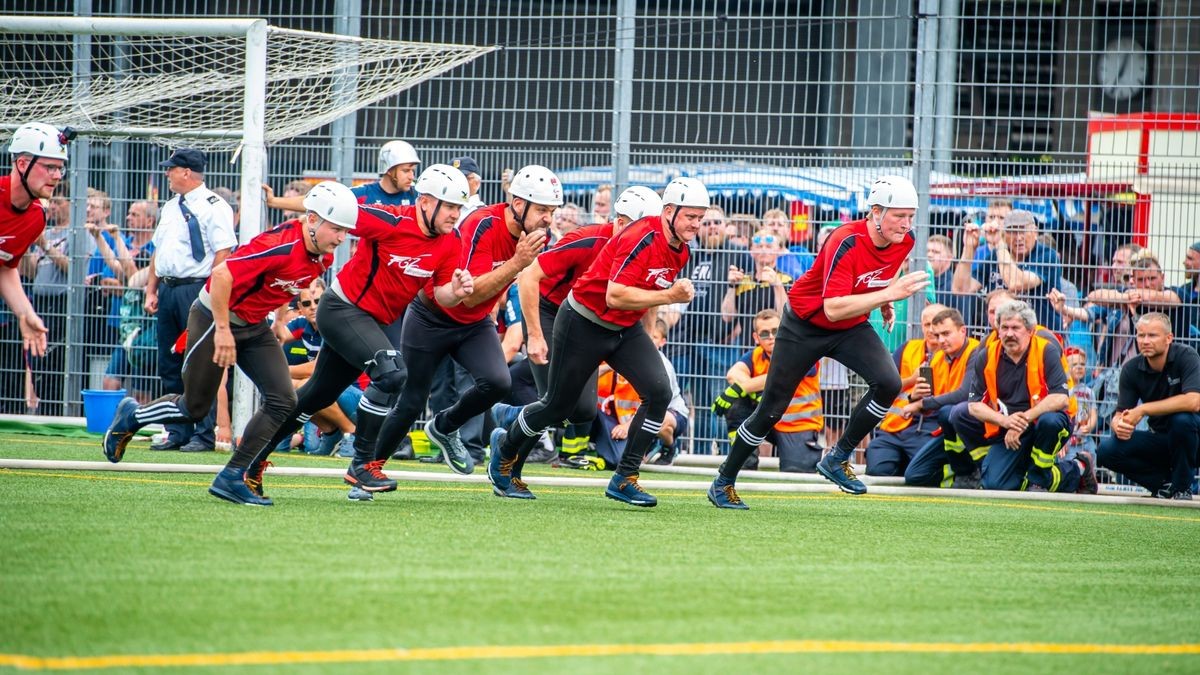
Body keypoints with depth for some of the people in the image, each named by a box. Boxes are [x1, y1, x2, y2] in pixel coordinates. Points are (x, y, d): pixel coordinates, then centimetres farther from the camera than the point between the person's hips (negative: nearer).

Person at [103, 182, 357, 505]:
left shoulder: (323, 258, -3)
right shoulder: (281, 246, -30)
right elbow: (221, 275, -31)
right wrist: (223, 330, -27)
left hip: (253, 325, 8)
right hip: (215, 317, -8)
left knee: (283, 400, -7)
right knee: (195, 408, 5)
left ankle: (233, 478, -1)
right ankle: (131, 416, 33)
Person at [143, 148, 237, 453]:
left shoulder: (213, 207, -7)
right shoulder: (170, 208, 19)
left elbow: (223, 253, -14)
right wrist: (151, 290, 15)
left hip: (197, 291, -9)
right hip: (167, 290, 9)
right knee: (170, 367, 9)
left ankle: (204, 434, -5)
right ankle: (177, 432, 14)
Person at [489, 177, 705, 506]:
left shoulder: (681, 250, 0)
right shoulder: (642, 238, -28)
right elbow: (615, 296, -34)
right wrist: (668, 296, -37)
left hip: (625, 329, 7)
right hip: (584, 326, -7)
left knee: (659, 391, -13)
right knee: (558, 405, 8)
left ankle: (624, 479, -5)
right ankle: (506, 451, 37)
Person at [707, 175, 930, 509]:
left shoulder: (904, 241, -11)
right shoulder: (847, 242, -32)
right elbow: (833, 308, -40)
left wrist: (884, 301, 4)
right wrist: (889, 293, -44)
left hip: (852, 327, 6)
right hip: (806, 323, -6)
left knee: (888, 383, -18)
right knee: (771, 409, 0)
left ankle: (838, 459, -1)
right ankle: (723, 483, 17)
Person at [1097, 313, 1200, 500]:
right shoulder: (1132, 369, -6)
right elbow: (1121, 414, -3)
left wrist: (1142, 410, -31)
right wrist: (1118, 425, -31)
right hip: (1159, 439, 4)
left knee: (1182, 419, -37)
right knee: (1107, 450, -18)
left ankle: (1182, 489, -15)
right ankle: (1166, 483, -1)